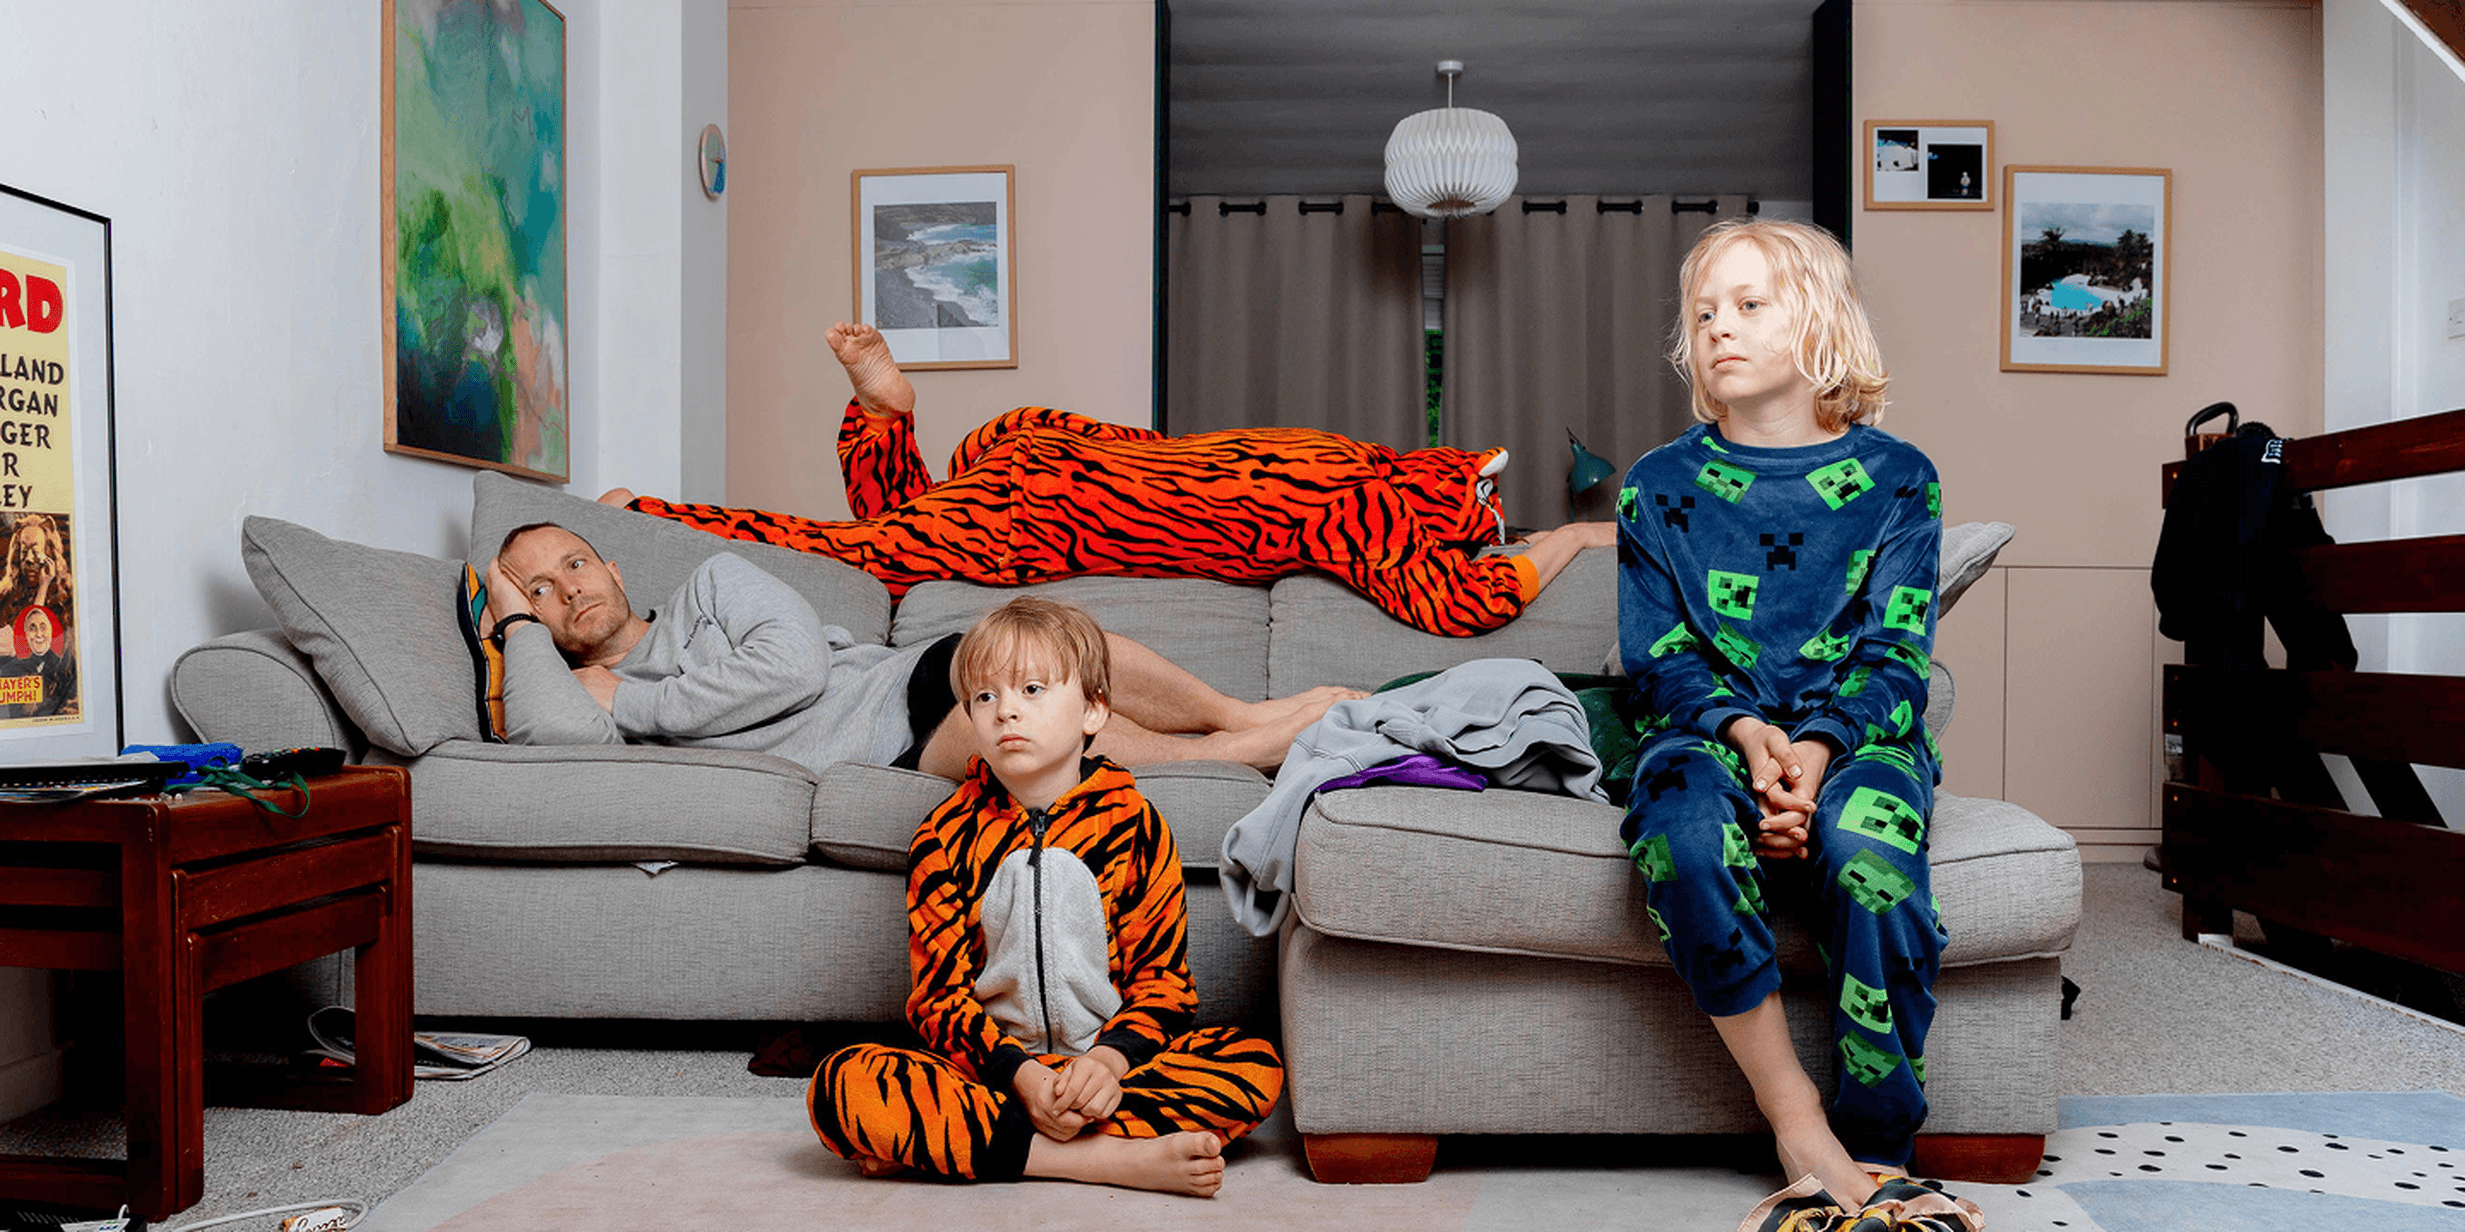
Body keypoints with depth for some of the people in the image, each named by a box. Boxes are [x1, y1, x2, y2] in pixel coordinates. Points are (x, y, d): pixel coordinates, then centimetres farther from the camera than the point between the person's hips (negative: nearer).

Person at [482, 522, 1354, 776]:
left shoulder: (710, 584, 17)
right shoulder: (586, 697, 16)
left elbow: (795, 659, -4)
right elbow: (545, 731, -12)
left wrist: (638, 701, 1)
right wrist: (519, 624, 5)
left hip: (929, 674, 2)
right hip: (893, 760, -2)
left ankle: (1241, 715, -14)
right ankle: (1240, 751, -22)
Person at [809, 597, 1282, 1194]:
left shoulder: (1134, 824, 1)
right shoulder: (945, 837, 2)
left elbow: (1162, 977, 0)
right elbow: (940, 993, -2)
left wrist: (1109, 1059, -19)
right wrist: (1022, 1074, -19)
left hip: (1108, 1063, 1)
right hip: (990, 1068, -1)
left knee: (1256, 1064, -25)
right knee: (842, 1083, -27)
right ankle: (1111, 1158, -30)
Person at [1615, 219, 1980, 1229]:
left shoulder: (1895, 476, 9)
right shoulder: (1659, 484, 12)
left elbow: (1896, 652, 0)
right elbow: (1658, 653, 5)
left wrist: (1817, 748, -20)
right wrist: (1748, 733, -16)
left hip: (1857, 731, 0)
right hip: (1714, 729, 1)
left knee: (1868, 843, -35)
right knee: (1684, 832, -35)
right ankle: (1800, 1131, -26)